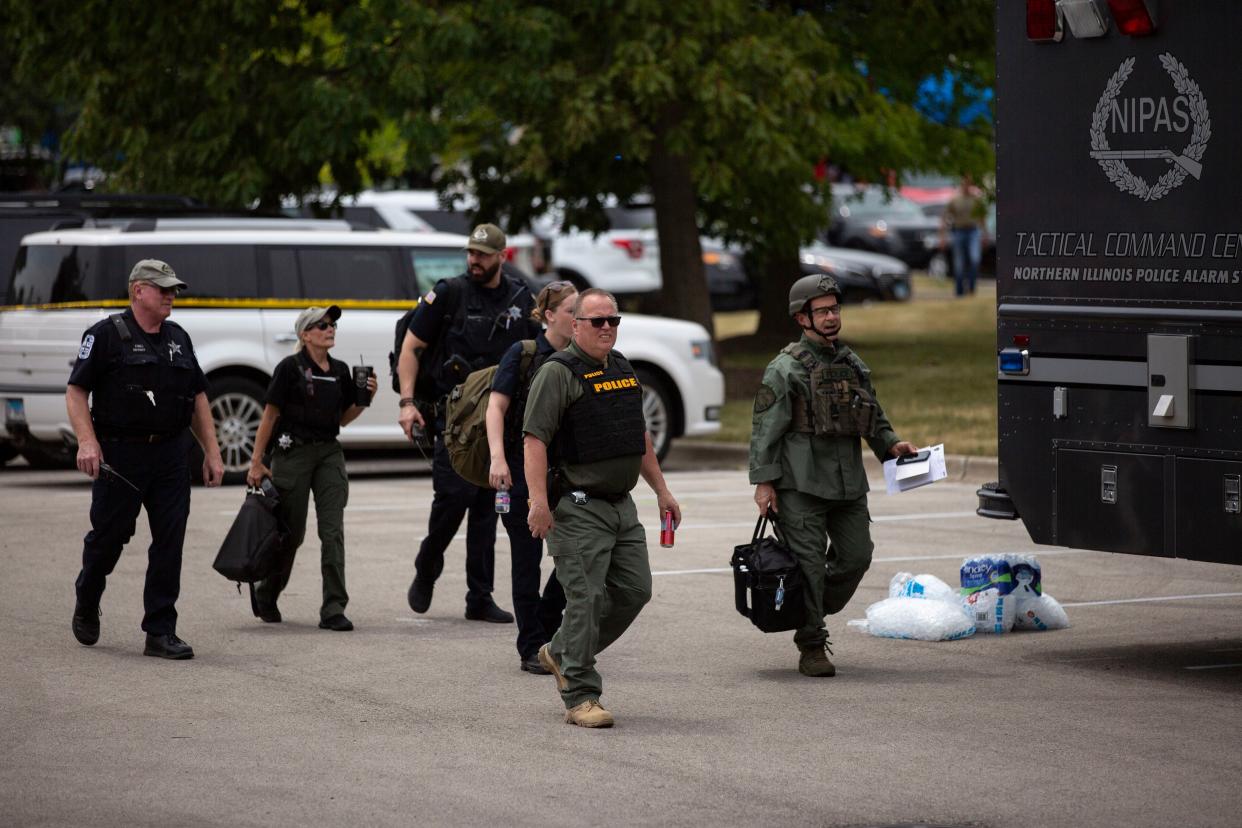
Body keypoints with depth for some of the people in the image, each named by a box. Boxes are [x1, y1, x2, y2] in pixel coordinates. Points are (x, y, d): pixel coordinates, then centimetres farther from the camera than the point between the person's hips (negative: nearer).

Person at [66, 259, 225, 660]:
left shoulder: (178, 338, 14)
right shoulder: (106, 335, -3)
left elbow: (197, 398, 19)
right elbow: (76, 391, -7)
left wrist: (211, 452, 12)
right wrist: (87, 441, -20)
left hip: (171, 454, 4)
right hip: (119, 455, -4)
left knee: (170, 543, -3)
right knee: (109, 536, 5)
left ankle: (161, 633, 0)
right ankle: (86, 605, 34)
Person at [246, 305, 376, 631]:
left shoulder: (340, 370, 9)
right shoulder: (290, 368, -7)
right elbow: (270, 414, -6)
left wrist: (365, 398, -1)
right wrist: (257, 462, -8)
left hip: (329, 453, 4)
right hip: (293, 452, -4)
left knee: (333, 531, -7)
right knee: (291, 532, 4)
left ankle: (333, 609, -9)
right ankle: (265, 596, 29)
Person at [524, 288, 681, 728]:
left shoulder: (622, 369, 16)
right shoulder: (558, 373, -9)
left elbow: (640, 437, 26)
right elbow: (535, 439, -17)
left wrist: (661, 489, 22)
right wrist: (539, 502, -25)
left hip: (621, 506, 8)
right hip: (578, 508, -8)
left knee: (633, 590, 9)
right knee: (586, 600, -9)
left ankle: (560, 653, 26)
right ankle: (581, 699, -3)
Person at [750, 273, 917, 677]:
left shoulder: (852, 364, 14)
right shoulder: (786, 369, -5)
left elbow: (874, 417, 24)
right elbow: (764, 429, -7)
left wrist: (891, 445, 6)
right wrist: (763, 482, -12)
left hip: (848, 482, 6)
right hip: (800, 485, -6)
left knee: (855, 556, 5)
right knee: (809, 564, -5)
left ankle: (813, 615, 27)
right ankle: (811, 648, 2)